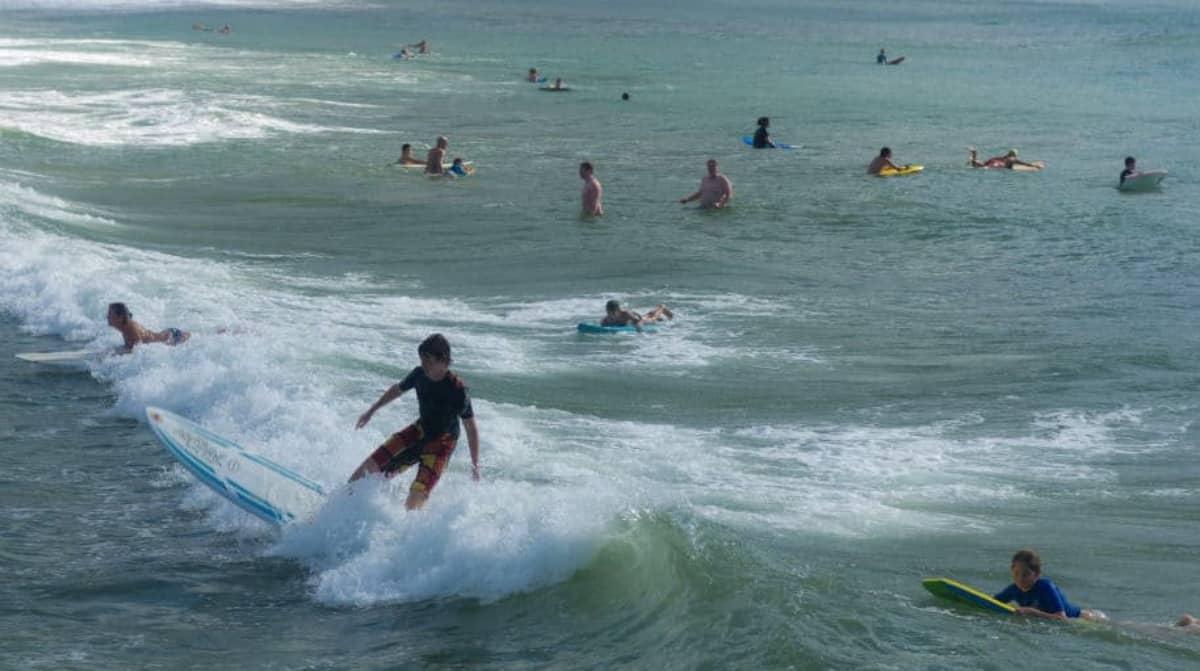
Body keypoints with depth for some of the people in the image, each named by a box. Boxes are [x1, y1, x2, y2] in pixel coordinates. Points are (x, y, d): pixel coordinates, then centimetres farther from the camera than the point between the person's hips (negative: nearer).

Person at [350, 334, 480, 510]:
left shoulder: (457, 390, -26)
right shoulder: (419, 374, -10)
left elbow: (471, 428, -18)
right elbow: (397, 390, 12)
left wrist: (475, 466, -18)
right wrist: (371, 411, 21)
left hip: (442, 442, -6)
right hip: (420, 430, 6)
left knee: (416, 495, -22)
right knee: (370, 466, 1)